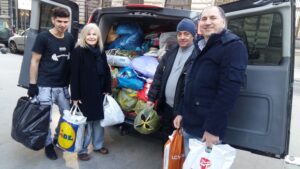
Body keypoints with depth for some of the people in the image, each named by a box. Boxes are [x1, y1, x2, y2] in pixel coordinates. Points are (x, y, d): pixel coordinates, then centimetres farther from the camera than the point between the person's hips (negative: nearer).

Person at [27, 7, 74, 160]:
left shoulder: (70, 38, 5)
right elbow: (34, 61, -6)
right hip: (45, 86, -5)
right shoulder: (43, 37, -9)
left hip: (63, 86, 5)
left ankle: (58, 138, 35)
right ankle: (48, 144, 24)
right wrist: (32, 84, -9)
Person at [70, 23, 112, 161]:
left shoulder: (101, 51, 8)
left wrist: (107, 89, 6)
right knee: (85, 122, 3)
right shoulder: (78, 51, -10)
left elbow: (106, 71, 13)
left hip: (99, 93, 6)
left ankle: (98, 145, 33)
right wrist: (75, 96, -15)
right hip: (84, 93, -6)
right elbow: (74, 75, -13)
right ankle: (82, 150, 21)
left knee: (99, 120, 15)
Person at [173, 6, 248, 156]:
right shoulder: (200, 48, 14)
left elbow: (229, 91, -21)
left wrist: (213, 129, -22)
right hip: (188, 125, 8)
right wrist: (181, 112, 14)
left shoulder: (233, 46, -12)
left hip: (206, 130, -8)